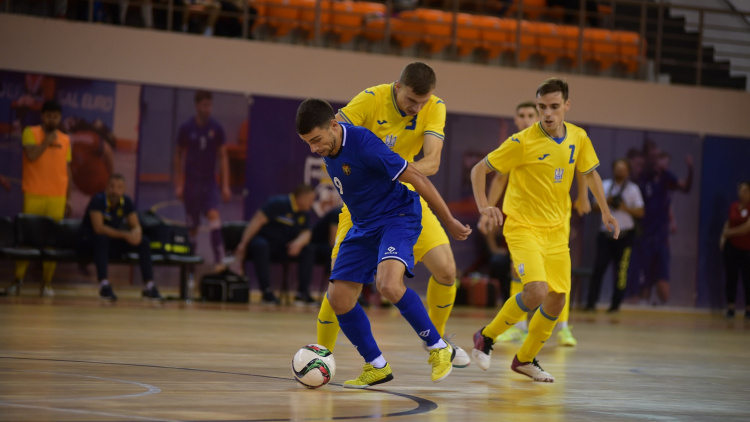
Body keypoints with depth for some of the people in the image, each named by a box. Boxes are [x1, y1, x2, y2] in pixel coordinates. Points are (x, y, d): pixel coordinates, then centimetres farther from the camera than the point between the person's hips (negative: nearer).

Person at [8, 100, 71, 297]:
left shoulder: (65, 140, 13)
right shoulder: (31, 132, 2)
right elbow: (31, 155, -15)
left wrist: (68, 197, 12)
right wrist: (47, 141, -10)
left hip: (57, 198, 3)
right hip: (34, 195, -3)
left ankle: (47, 283, 2)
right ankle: (18, 280, 3)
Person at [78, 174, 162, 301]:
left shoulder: (126, 202, -2)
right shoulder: (98, 200, -19)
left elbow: (136, 226, -2)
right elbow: (98, 228, -28)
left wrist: (136, 233, -28)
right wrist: (124, 235, -34)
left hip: (112, 244, 6)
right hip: (88, 242, -6)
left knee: (144, 241, -15)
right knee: (102, 238, -41)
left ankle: (149, 286, -18)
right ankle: (104, 285, -45)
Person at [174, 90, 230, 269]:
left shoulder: (216, 128, 0)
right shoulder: (186, 128, -2)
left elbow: (223, 157, 5)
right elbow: (178, 156, 5)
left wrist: (225, 185, 0)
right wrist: (178, 185, 2)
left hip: (210, 182, 0)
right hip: (191, 182, 0)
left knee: (214, 215, -19)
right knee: (192, 224, 4)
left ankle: (219, 257, -25)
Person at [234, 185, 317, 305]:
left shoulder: (304, 214, 9)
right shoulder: (278, 203, -13)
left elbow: (306, 233, 2)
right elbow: (257, 221, -18)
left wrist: (299, 242, -24)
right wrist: (243, 244, -23)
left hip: (281, 249, 6)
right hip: (264, 240, -6)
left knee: (308, 250, -14)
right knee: (261, 246, -41)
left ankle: (303, 293, -17)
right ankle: (267, 292, -39)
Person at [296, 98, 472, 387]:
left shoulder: (363, 144, -27)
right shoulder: (327, 148, -3)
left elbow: (417, 179, -20)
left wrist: (449, 222, -13)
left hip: (398, 217, -8)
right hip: (363, 225, 8)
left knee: (388, 284, -32)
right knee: (338, 298, -1)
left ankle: (439, 349, -14)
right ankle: (376, 367, 16)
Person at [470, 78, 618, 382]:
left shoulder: (578, 138, 0)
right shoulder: (522, 142, -15)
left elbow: (589, 172, 19)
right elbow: (479, 169, -8)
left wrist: (605, 211, 18)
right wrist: (483, 206, -22)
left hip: (557, 231, 6)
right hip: (523, 227, -6)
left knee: (557, 300, 5)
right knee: (537, 291, -24)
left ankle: (525, 359, 26)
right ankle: (486, 338, -2)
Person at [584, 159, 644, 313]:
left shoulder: (633, 189, 4)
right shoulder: (604, 185, 12)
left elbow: (640, 212, 0)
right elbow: (596, 206, 11)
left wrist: (625, 208, -15)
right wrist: (606, 202, -8)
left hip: (625, 234, -2)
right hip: (606, 232, 2)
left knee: (621, 270, -3)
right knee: (599, 267, -6)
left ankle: (616, 303, 4)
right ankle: (591, 301, -5)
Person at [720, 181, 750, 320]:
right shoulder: (733, 206, 8)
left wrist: (729, 232, -8)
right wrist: (723, 236, 2)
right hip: (732, 246, 4)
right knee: (731, 277, 3)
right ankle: (730, 307, 6)